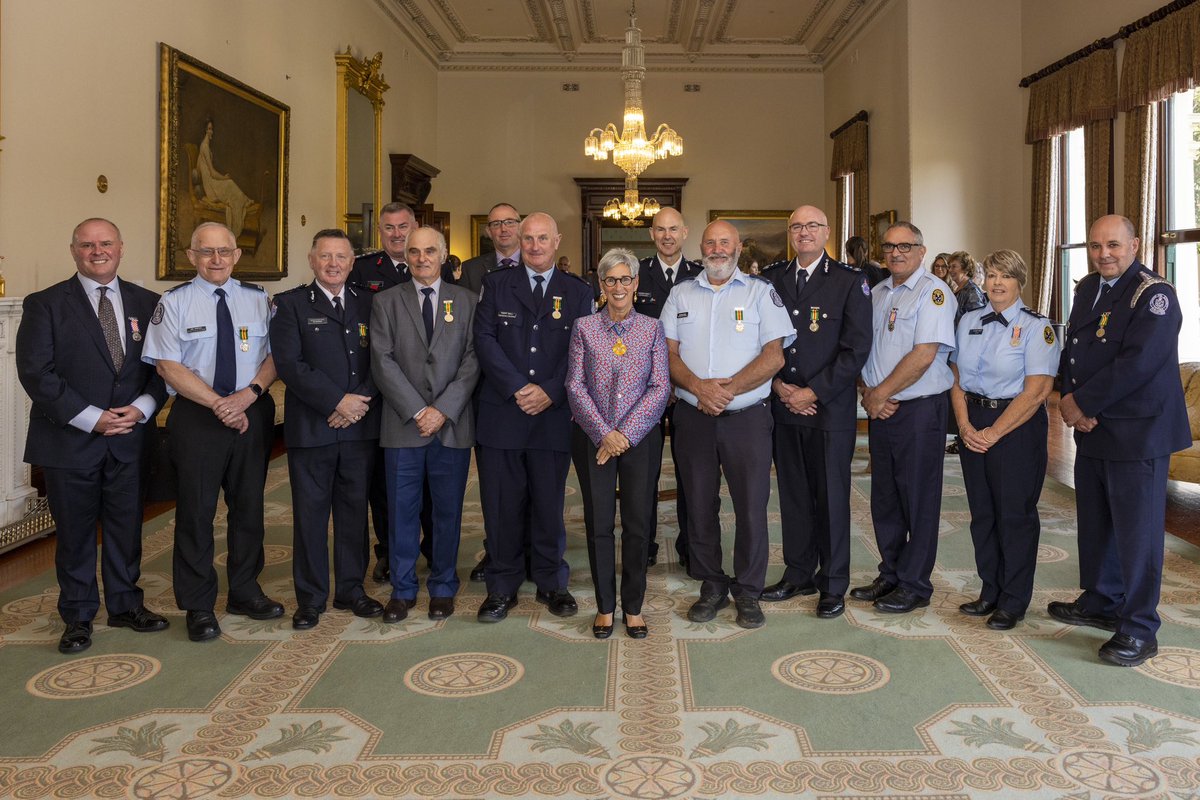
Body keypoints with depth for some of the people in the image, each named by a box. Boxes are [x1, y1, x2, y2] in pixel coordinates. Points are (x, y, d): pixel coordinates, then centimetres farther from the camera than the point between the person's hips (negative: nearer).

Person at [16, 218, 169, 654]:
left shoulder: (146, 303, 7)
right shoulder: (45, 304, -2)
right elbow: (35, 371, -10)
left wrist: (142, 407, -12)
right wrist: (91, 418, -15)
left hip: (129, 438, 3)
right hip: (69, 439, -2)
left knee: (126, 526, 12)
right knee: (74, 532, 8)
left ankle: (125, 604, 28)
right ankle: (78, 617, 23)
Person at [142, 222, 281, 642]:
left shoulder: (258, 299, 6)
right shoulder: (174, 302, -2)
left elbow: (275, 356, 3)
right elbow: (169, 367, -8)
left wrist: (247, 395, -14)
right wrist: (219, 403, -16)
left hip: (252, 414, 3)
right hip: (196, 417, -3)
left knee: (249, 505, 11)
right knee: (196, 510, 3)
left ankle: (245, 592, 27)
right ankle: (198, 607, 16)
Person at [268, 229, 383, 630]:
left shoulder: (367, 304, 12)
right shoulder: (291, 304, 1)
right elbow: (289, 363, -10)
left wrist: (362, 401, -10)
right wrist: (337, 401, -15)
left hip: (360, 426, 3)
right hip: (310, 427, -3)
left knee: (354, 510, 11)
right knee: (310, 512, 4)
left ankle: (351, 589, 24)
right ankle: (310, 597, 16)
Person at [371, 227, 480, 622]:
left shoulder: (466, 300, 7)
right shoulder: (386, 302, 7)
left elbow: (472, 360, -1)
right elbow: (383, 361, -2)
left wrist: (443, 409, -11)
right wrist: (417, 411, -10)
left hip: (453, 423, 0)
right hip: (403, 424, 0)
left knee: (448, 509, 7)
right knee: (402, 510, 6)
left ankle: (443, 587, 21)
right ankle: (403, 589, 19)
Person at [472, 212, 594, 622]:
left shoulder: (578, 292, 9)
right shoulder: (496, 284, 8)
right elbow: (484, 340, -3)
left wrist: (550, 392, -11)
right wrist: (519, 389, -12)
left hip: (554, 415, 0)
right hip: (502, 413, 0)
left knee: (549, 503, 7)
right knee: (502, 504, 4)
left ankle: (551, 582, 22)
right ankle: (502, 586, 16)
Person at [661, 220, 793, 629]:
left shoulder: (761, 292, 4)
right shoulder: (681, 295, 12)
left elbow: (774, 355, -4)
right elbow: (668, 354, 5)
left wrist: (728, 388, -15)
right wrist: (698, 387, -13)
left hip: (747, 416, -2)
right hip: (693, 416, 3)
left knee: (752, 507, -1)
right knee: (700, 507, 8)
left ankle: (747, 591, 14)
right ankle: (711, 586, 22)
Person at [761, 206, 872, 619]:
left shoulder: (850, 282, -2)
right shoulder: (772, 279, 8)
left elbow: (856, 348, -7)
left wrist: (814, 393, -11)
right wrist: (778, 385, -6)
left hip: (831, 409, -3)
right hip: (784, 407, 3)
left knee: (831, 496, 4)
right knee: (793, 493, 11)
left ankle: (833, 584, 17)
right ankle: (799, 573, 25)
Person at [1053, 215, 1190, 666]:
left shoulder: (1154, 295, -13)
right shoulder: (1087, 289, 12)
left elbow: (1138, 363, -22)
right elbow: (1071, 352, 10)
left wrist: (1083, 402, -16)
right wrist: (1073, 403, -7)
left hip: (1137, 433, -8)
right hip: (1092, 429, 8)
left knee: (1137, 529, -2)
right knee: (1095, 523, 17)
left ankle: (1138, 630, 8)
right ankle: (1102, 603, 34)